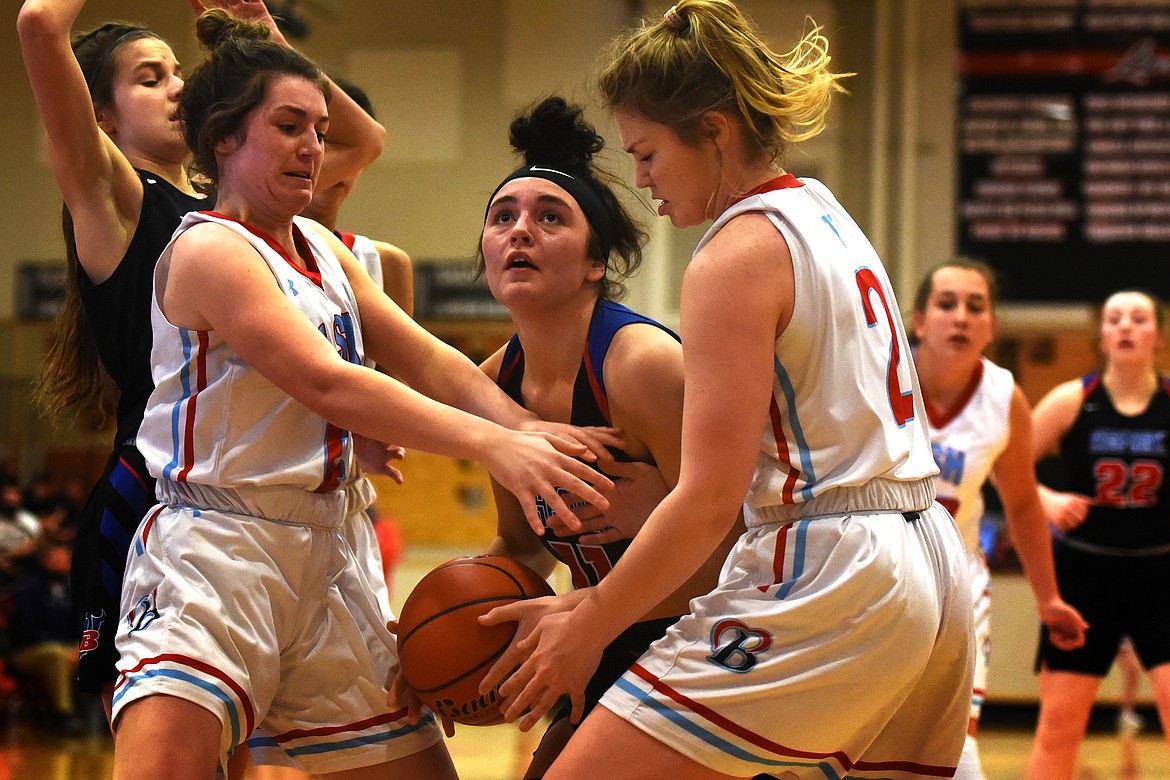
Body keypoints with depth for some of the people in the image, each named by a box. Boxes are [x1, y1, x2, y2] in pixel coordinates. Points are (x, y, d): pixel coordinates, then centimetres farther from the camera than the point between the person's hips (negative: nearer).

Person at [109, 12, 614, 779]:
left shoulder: (321, 248, 16)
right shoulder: (209, 250, -10)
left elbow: (427, 359, 12)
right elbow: (325, 384, -21)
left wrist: (536, 435, -6)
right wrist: (491, 445, -28)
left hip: (322, 554, 9)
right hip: (217, 544, -9)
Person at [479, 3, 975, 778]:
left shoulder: (738, 255, -10)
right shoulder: (826, 216, 17)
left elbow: (710, 500, -16)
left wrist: (587, 626, -8)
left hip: (826, 582, -10)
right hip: (934, 575, 10)